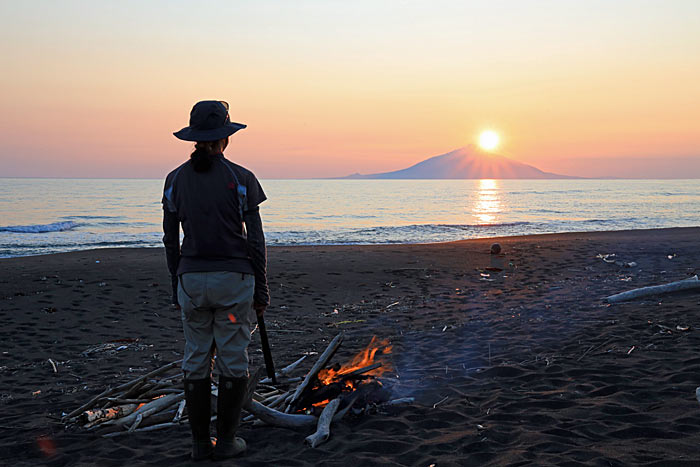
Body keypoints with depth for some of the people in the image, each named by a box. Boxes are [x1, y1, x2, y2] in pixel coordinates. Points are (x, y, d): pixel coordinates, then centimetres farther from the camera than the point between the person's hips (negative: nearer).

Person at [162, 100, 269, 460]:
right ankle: (225, 441, 14)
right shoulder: (240, 179, -8)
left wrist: (177, 287, 16)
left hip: (192, 279, 3)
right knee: (233, 362, 8)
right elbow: (255, 240, -6)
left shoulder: (175, 180, 2)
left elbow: (170, 240, 6)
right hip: (233, 278, -3)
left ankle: (200, 443, 17)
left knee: (196, 360, 12)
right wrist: (262, 291, 2)